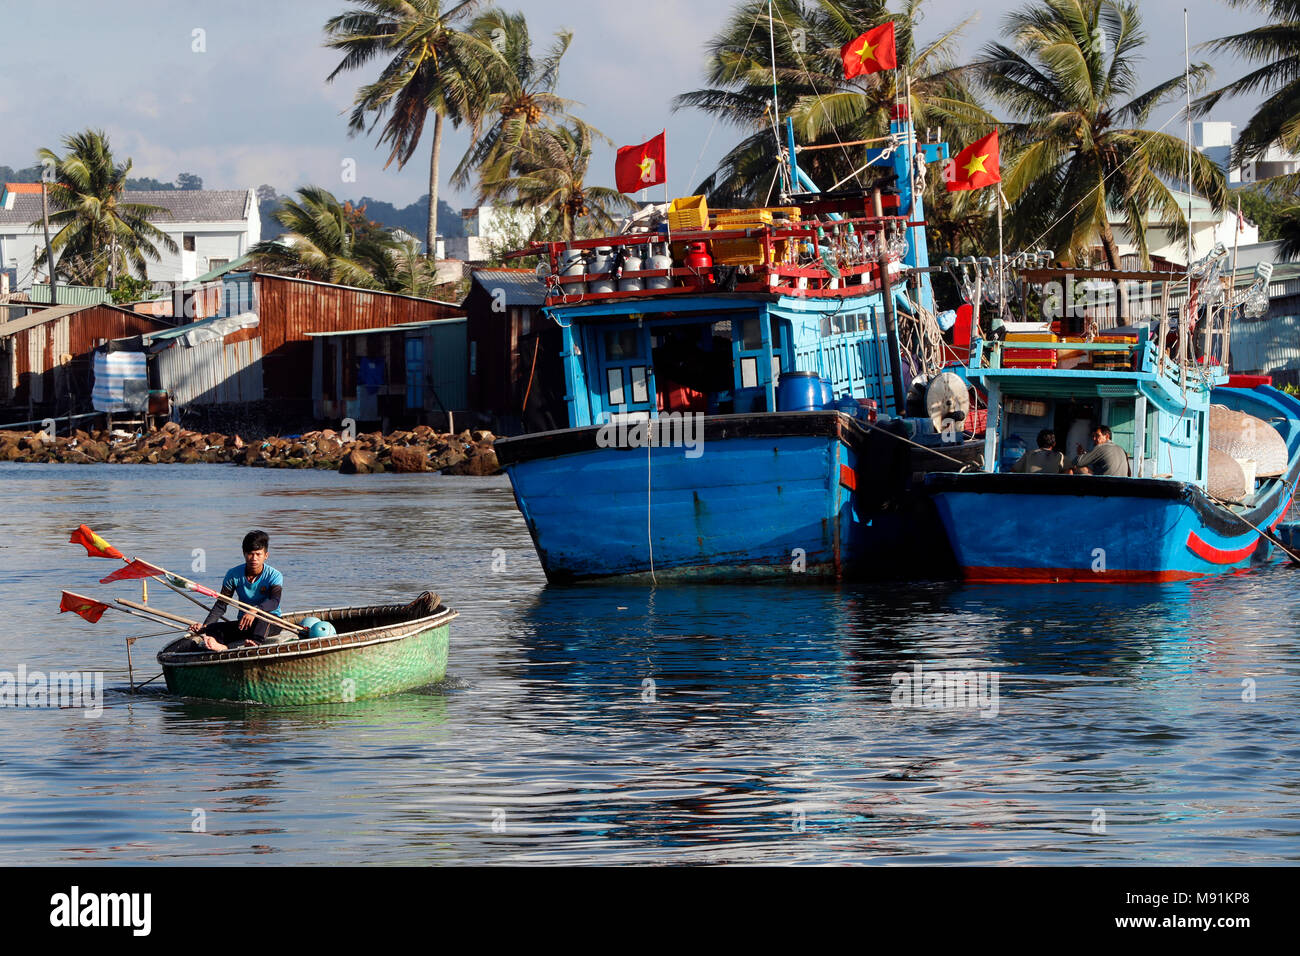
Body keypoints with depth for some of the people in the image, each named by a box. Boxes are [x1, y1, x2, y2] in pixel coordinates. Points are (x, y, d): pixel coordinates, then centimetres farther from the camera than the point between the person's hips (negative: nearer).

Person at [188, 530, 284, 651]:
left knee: (263, 615, -39)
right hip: (243, 623, 3)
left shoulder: (274, 576, -10)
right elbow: (221, 605, -4)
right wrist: (205, 626, -21)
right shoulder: (234, 575, -1)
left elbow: (274, 601, -28)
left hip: (271, 623, -3)